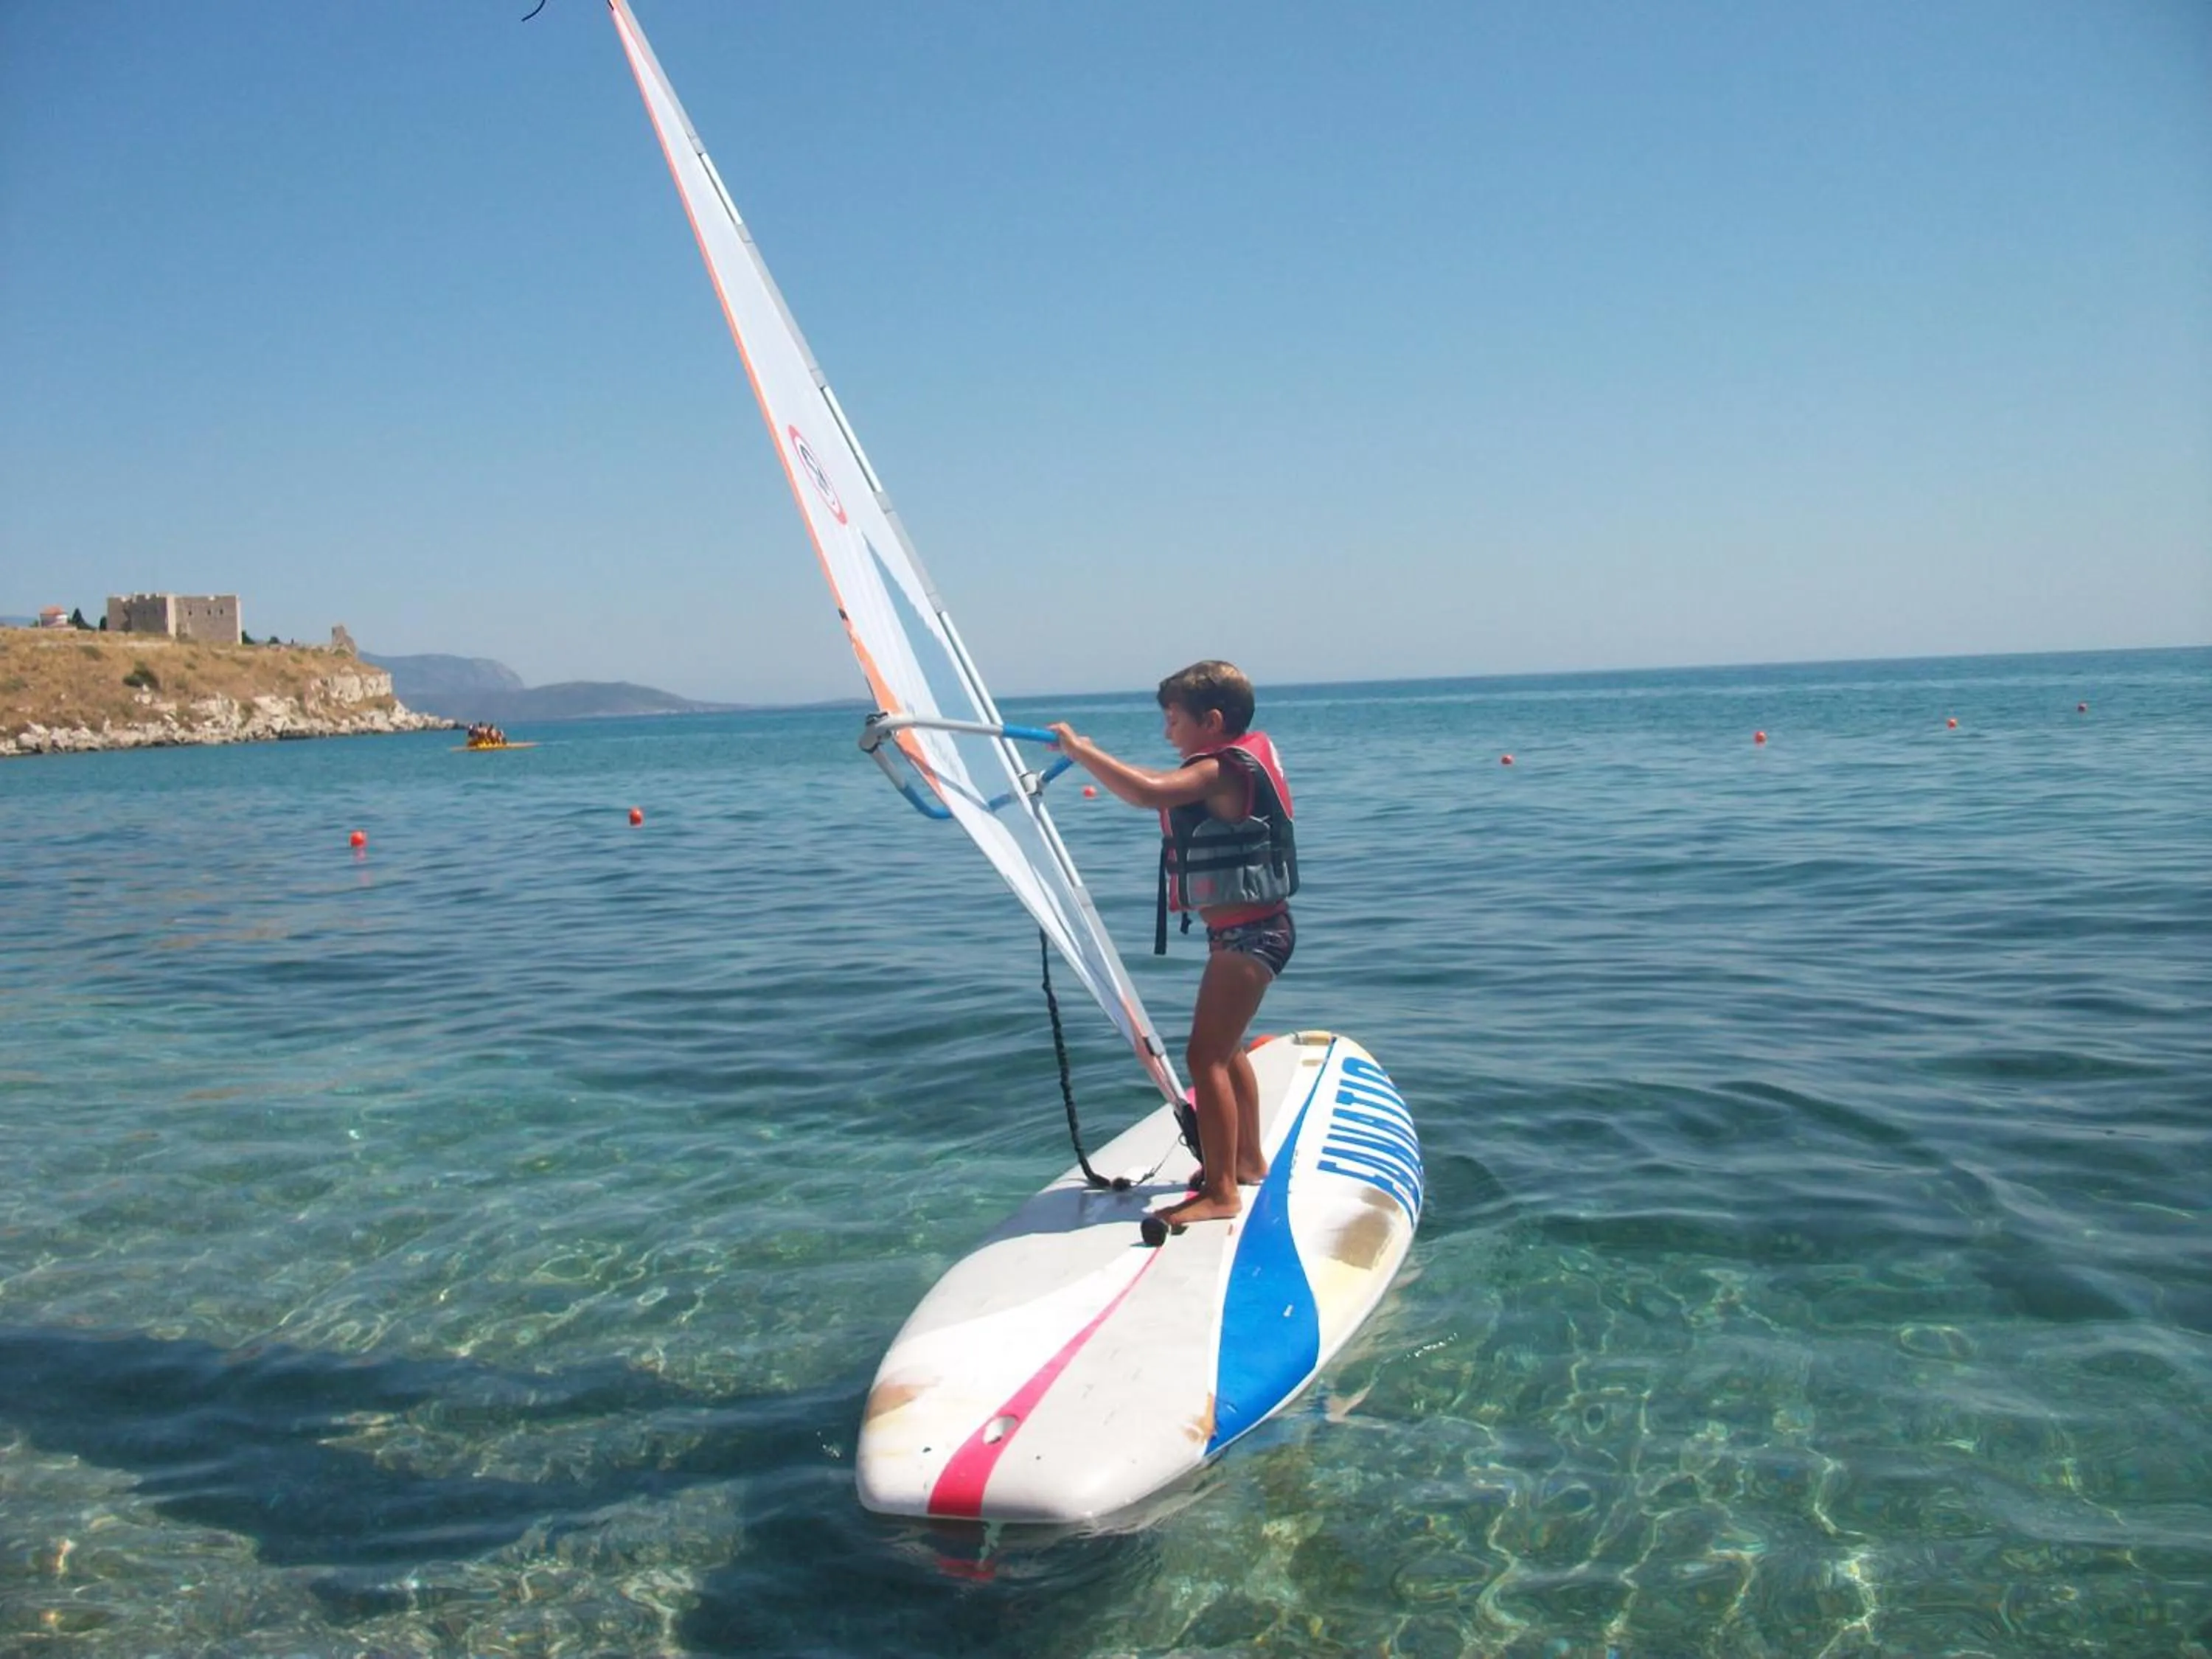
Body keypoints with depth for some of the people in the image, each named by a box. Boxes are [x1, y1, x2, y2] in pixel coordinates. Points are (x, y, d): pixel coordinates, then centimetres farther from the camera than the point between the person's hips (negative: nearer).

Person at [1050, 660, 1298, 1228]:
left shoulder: (1220, 771, -21)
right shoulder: (1248, 754, 10)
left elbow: (1149, 792, -38)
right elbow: (1167, 786, 27)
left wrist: (1081, 750, -30)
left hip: (1248, 935, -11)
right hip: (1246, 931, 11)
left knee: (1205, 1056, -12)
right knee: (1224, 1049, 23)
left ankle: (1220, 1192, -8)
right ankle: (1248, 1161, 37)